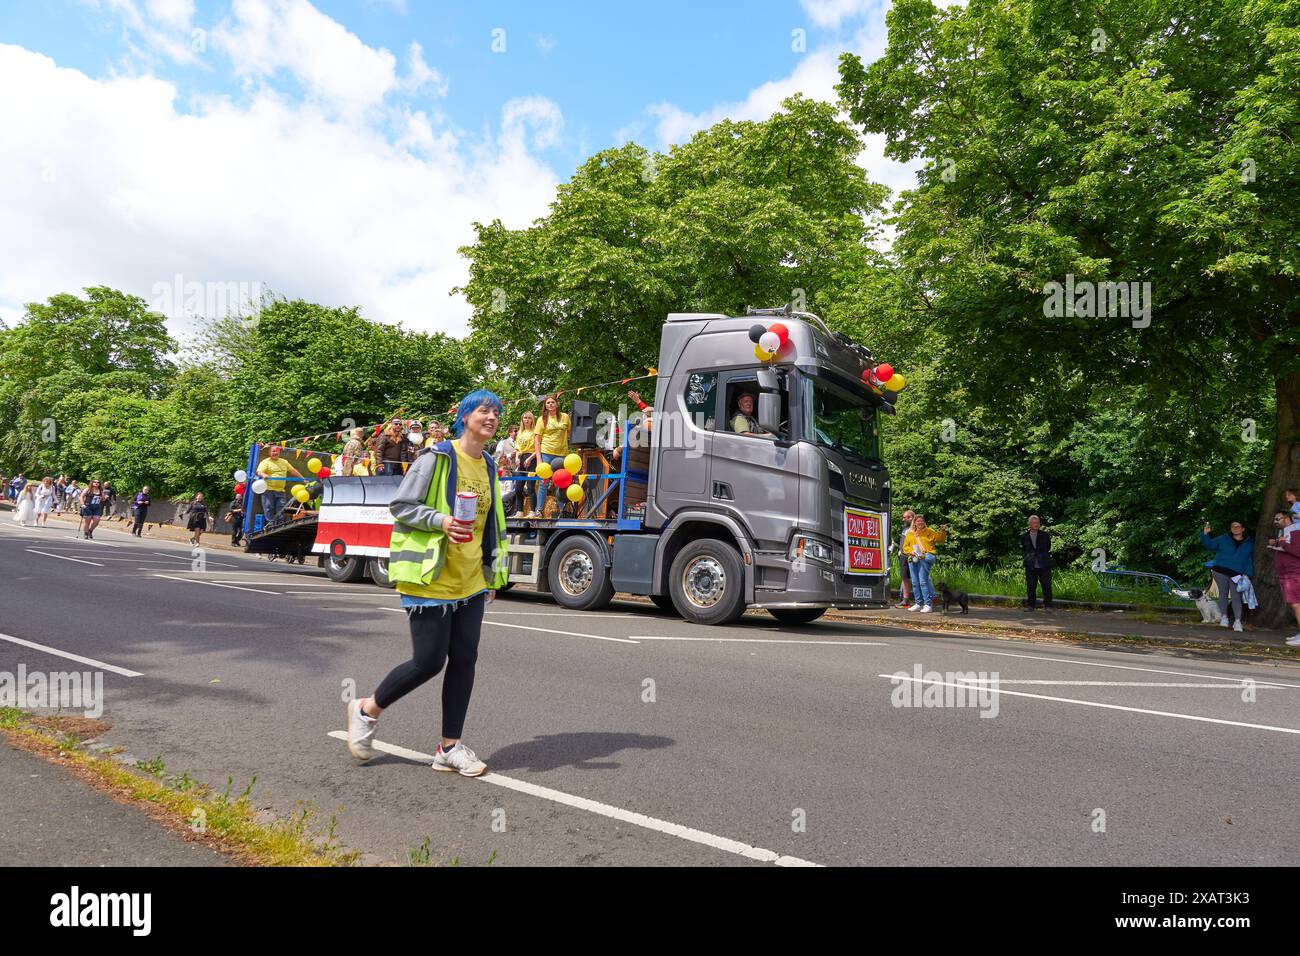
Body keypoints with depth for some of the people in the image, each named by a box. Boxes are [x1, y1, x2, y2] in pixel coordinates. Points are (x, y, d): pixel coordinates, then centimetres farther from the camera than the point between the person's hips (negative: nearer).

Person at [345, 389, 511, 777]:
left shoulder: (488, 467, 14)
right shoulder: (437, 458, -9)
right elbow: (401, 506, -9)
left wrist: (492, 575, 20)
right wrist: (441, 520, -24)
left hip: (470, 582, 7)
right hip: (433, 580, -7)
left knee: (464, 659, 4)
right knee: (429, 661, -4)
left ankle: (450, 747, 15)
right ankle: (367, 709, 22)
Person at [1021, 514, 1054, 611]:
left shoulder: (1045, 535, 2)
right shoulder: (1024, 537, 4)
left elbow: (1048, 548, 14)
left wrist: (1043, 556, 11)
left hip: (1044, 566, -1)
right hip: (1031, 566, 1)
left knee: (1047, 586, 1)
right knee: (1030, 586, 4)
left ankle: (1047, 606, 9)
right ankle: (1030, 605, 13)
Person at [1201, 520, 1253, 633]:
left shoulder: (1249, 544, 13)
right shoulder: (1223, 539, 11)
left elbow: (1250, 560, 10)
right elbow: (1209, 544, 5)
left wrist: (1248, 574, -1)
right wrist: (1205, 534, -11)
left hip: (1237, 574, -1)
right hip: (1221, 571, 1)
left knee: (1236, 596, -8)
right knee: (1223, 594, 6)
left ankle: (1237, 621, -8)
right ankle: (1224, 617, 16)